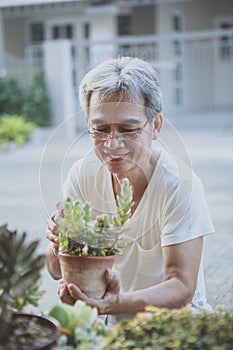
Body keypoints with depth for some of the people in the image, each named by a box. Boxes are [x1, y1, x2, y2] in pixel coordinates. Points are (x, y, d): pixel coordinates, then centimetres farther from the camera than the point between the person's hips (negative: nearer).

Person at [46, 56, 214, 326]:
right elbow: (57, 271, -5)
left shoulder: (180, 184, -21)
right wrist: (59, 246, -29)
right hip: (109, 322, 3)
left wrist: (117, 303, -40)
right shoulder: (83, 173, -9)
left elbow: (182, 288, -22)